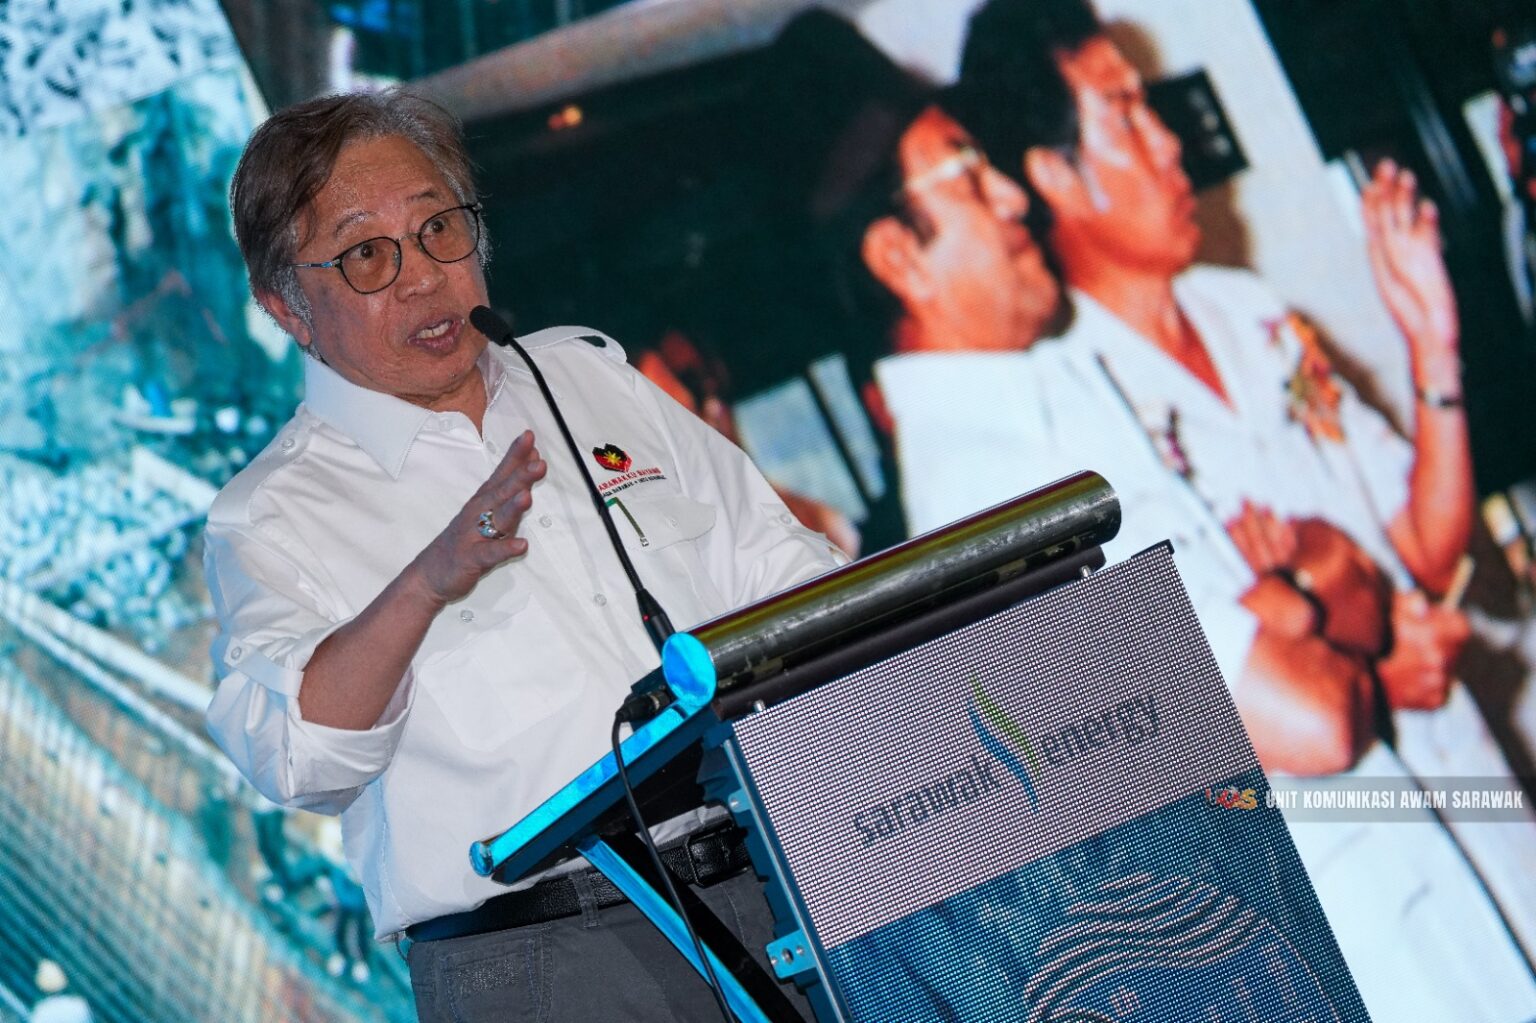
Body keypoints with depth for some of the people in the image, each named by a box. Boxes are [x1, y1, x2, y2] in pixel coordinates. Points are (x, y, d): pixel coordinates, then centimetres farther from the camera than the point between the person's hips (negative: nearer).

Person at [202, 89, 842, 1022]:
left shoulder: (590, 376, 18)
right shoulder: (273, 519, 1)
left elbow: (779, 566, 22)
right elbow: (296, 759, -16)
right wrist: (426, 584, -32)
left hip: (775, 889, 4)